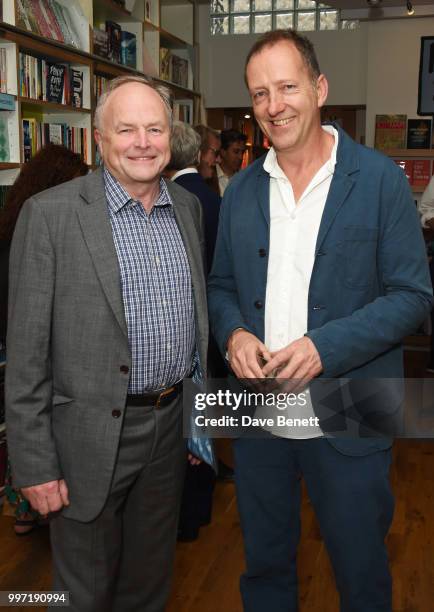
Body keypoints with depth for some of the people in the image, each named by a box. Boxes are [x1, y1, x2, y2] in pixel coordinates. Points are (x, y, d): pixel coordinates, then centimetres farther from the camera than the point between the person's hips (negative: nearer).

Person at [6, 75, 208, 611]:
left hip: (171, 425, 5)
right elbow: (26, 351, -13)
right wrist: (34, 464, -12)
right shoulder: (50, 213, -13)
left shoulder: (188, 207, 5)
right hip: (92, 436, -4)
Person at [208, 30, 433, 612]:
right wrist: (233, 334, -11)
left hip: (346, 425, -3)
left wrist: (324, 346, -22)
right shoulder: (241, 189, 4)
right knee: (264, 563, 22)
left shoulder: (380, 179, -8)